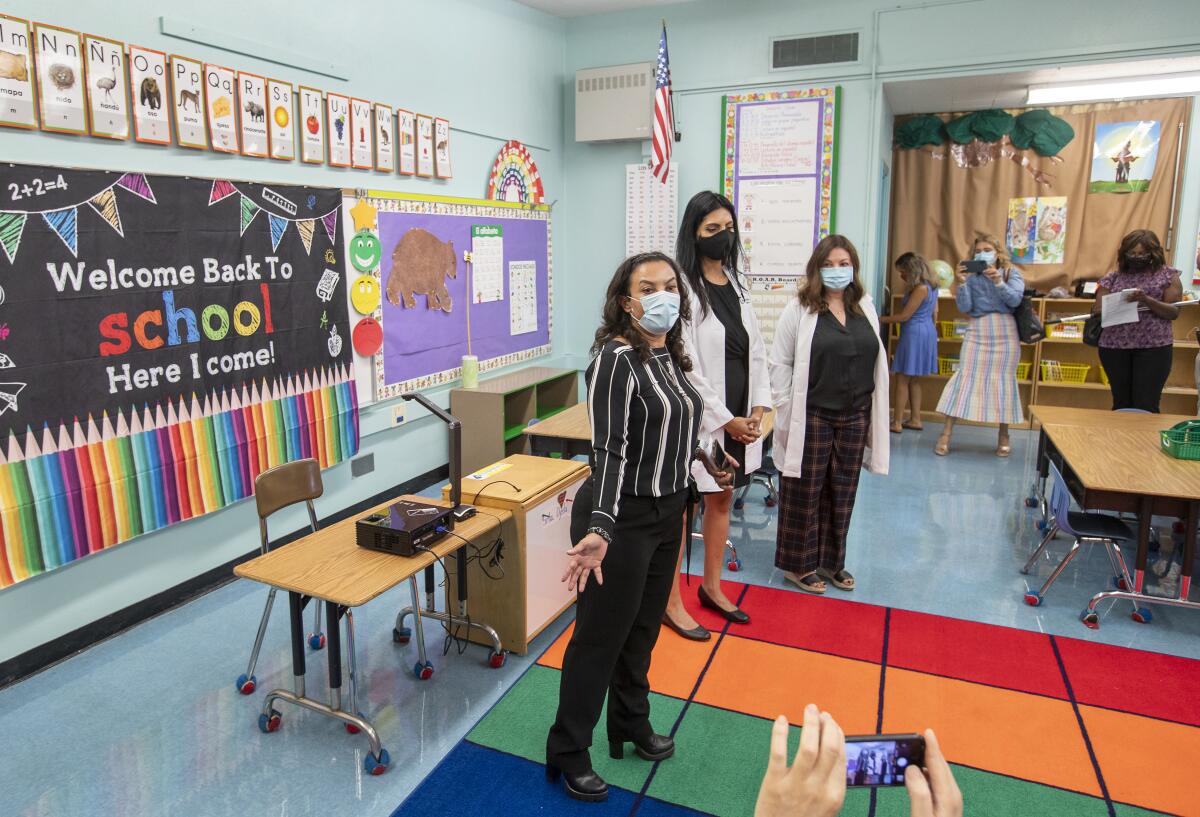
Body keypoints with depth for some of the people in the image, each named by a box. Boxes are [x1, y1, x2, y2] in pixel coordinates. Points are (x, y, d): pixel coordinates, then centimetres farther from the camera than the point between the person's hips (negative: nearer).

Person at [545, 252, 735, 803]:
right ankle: (568, 752, 25)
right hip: (623, 517, -8)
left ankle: (632, 726, 42)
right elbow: (610, 451, -26)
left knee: (643, 628, 21)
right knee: (600, 635, 5)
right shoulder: (616, 358, -20)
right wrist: (600, 530, -36)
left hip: (667, 513, 8)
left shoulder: (670, 355, 4)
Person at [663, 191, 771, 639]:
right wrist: (724, 418, -15)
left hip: (739, 415, 8)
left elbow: (755, 348, 11)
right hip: (701, 417, -8)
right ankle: (671, 603, 20)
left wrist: (759, 405, -1)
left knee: (722, 500, 19)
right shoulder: (684, 287, -15)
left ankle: (712, 587, 38)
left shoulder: (737, 282, 9)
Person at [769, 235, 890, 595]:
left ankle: (831, 561, 30)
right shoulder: (799, 310, -6)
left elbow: (876, 362, 13)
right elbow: (780, 363, -6)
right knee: (805, 493, 6)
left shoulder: (865, 308, 9)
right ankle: (799, 564, 21)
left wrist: (875, 414, 11)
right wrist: (786, 408, -11)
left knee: (842, 494, 14)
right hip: (811, 417, -5)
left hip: (855, 417, 5)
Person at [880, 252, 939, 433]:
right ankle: (915, 419, 18)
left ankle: (897, 423, 0)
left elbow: (904, 316, -17)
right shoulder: (930, 285, 12)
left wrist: (880, 319, -9)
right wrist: (931, 333, 27)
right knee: (913, 379, 15)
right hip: (926, 332, 10)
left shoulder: (921, 288, -18)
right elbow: (934, 313, 19)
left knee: (902, 379, -4)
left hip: (915, 334, -10)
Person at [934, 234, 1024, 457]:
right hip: (977, 331, 0)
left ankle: (1003, 436, 13)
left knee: (1003, 380, 2)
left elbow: (1014, 300, -9)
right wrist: (960, 283, -16)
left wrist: (998, 281, -24)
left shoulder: (1011, 273, 6)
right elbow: (964, 308, -3)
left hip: (1005, 332, 0)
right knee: (965, 376, -6)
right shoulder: (971, 275, 7)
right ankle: (946, 433, -7)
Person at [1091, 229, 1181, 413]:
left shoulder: (1168, 275, 6)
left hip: (1154, 347, -2)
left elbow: (1174, 312, -1)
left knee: (1146, 406, -7)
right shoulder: (1113, 278, 11)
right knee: (1121, 404, 7)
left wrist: (1146, 300, -18)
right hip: (1114, 346, 2)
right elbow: (1097, 310, 6)